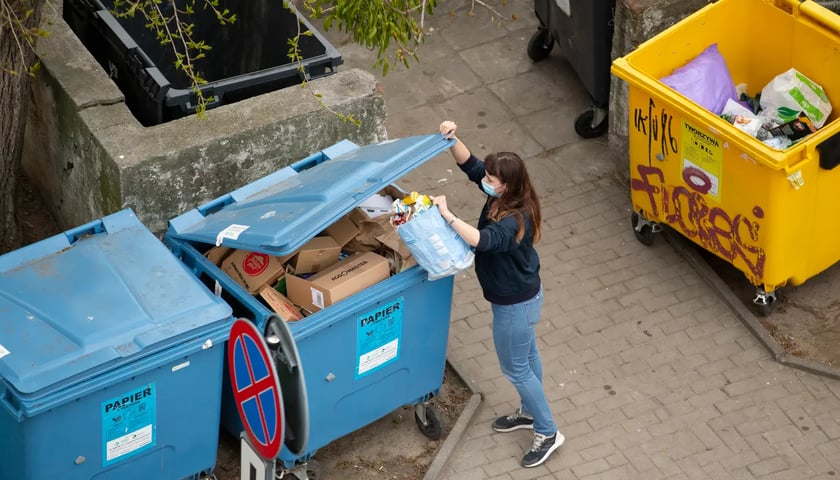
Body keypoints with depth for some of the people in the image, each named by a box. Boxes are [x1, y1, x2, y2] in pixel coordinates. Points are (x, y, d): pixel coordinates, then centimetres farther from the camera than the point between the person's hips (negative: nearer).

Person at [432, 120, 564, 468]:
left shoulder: (515, 221, -36)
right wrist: (452, 139, -23)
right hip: (523, 294, 9)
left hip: (515, 303, -9)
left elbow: (481, 241, -53)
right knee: (527, 356, 27)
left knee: (515, 368, 8)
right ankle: (530, 413, 48)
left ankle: (548, 433, 23)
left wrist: (447, 215, -47)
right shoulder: (504, 197, -10)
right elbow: (470, 165, -6)